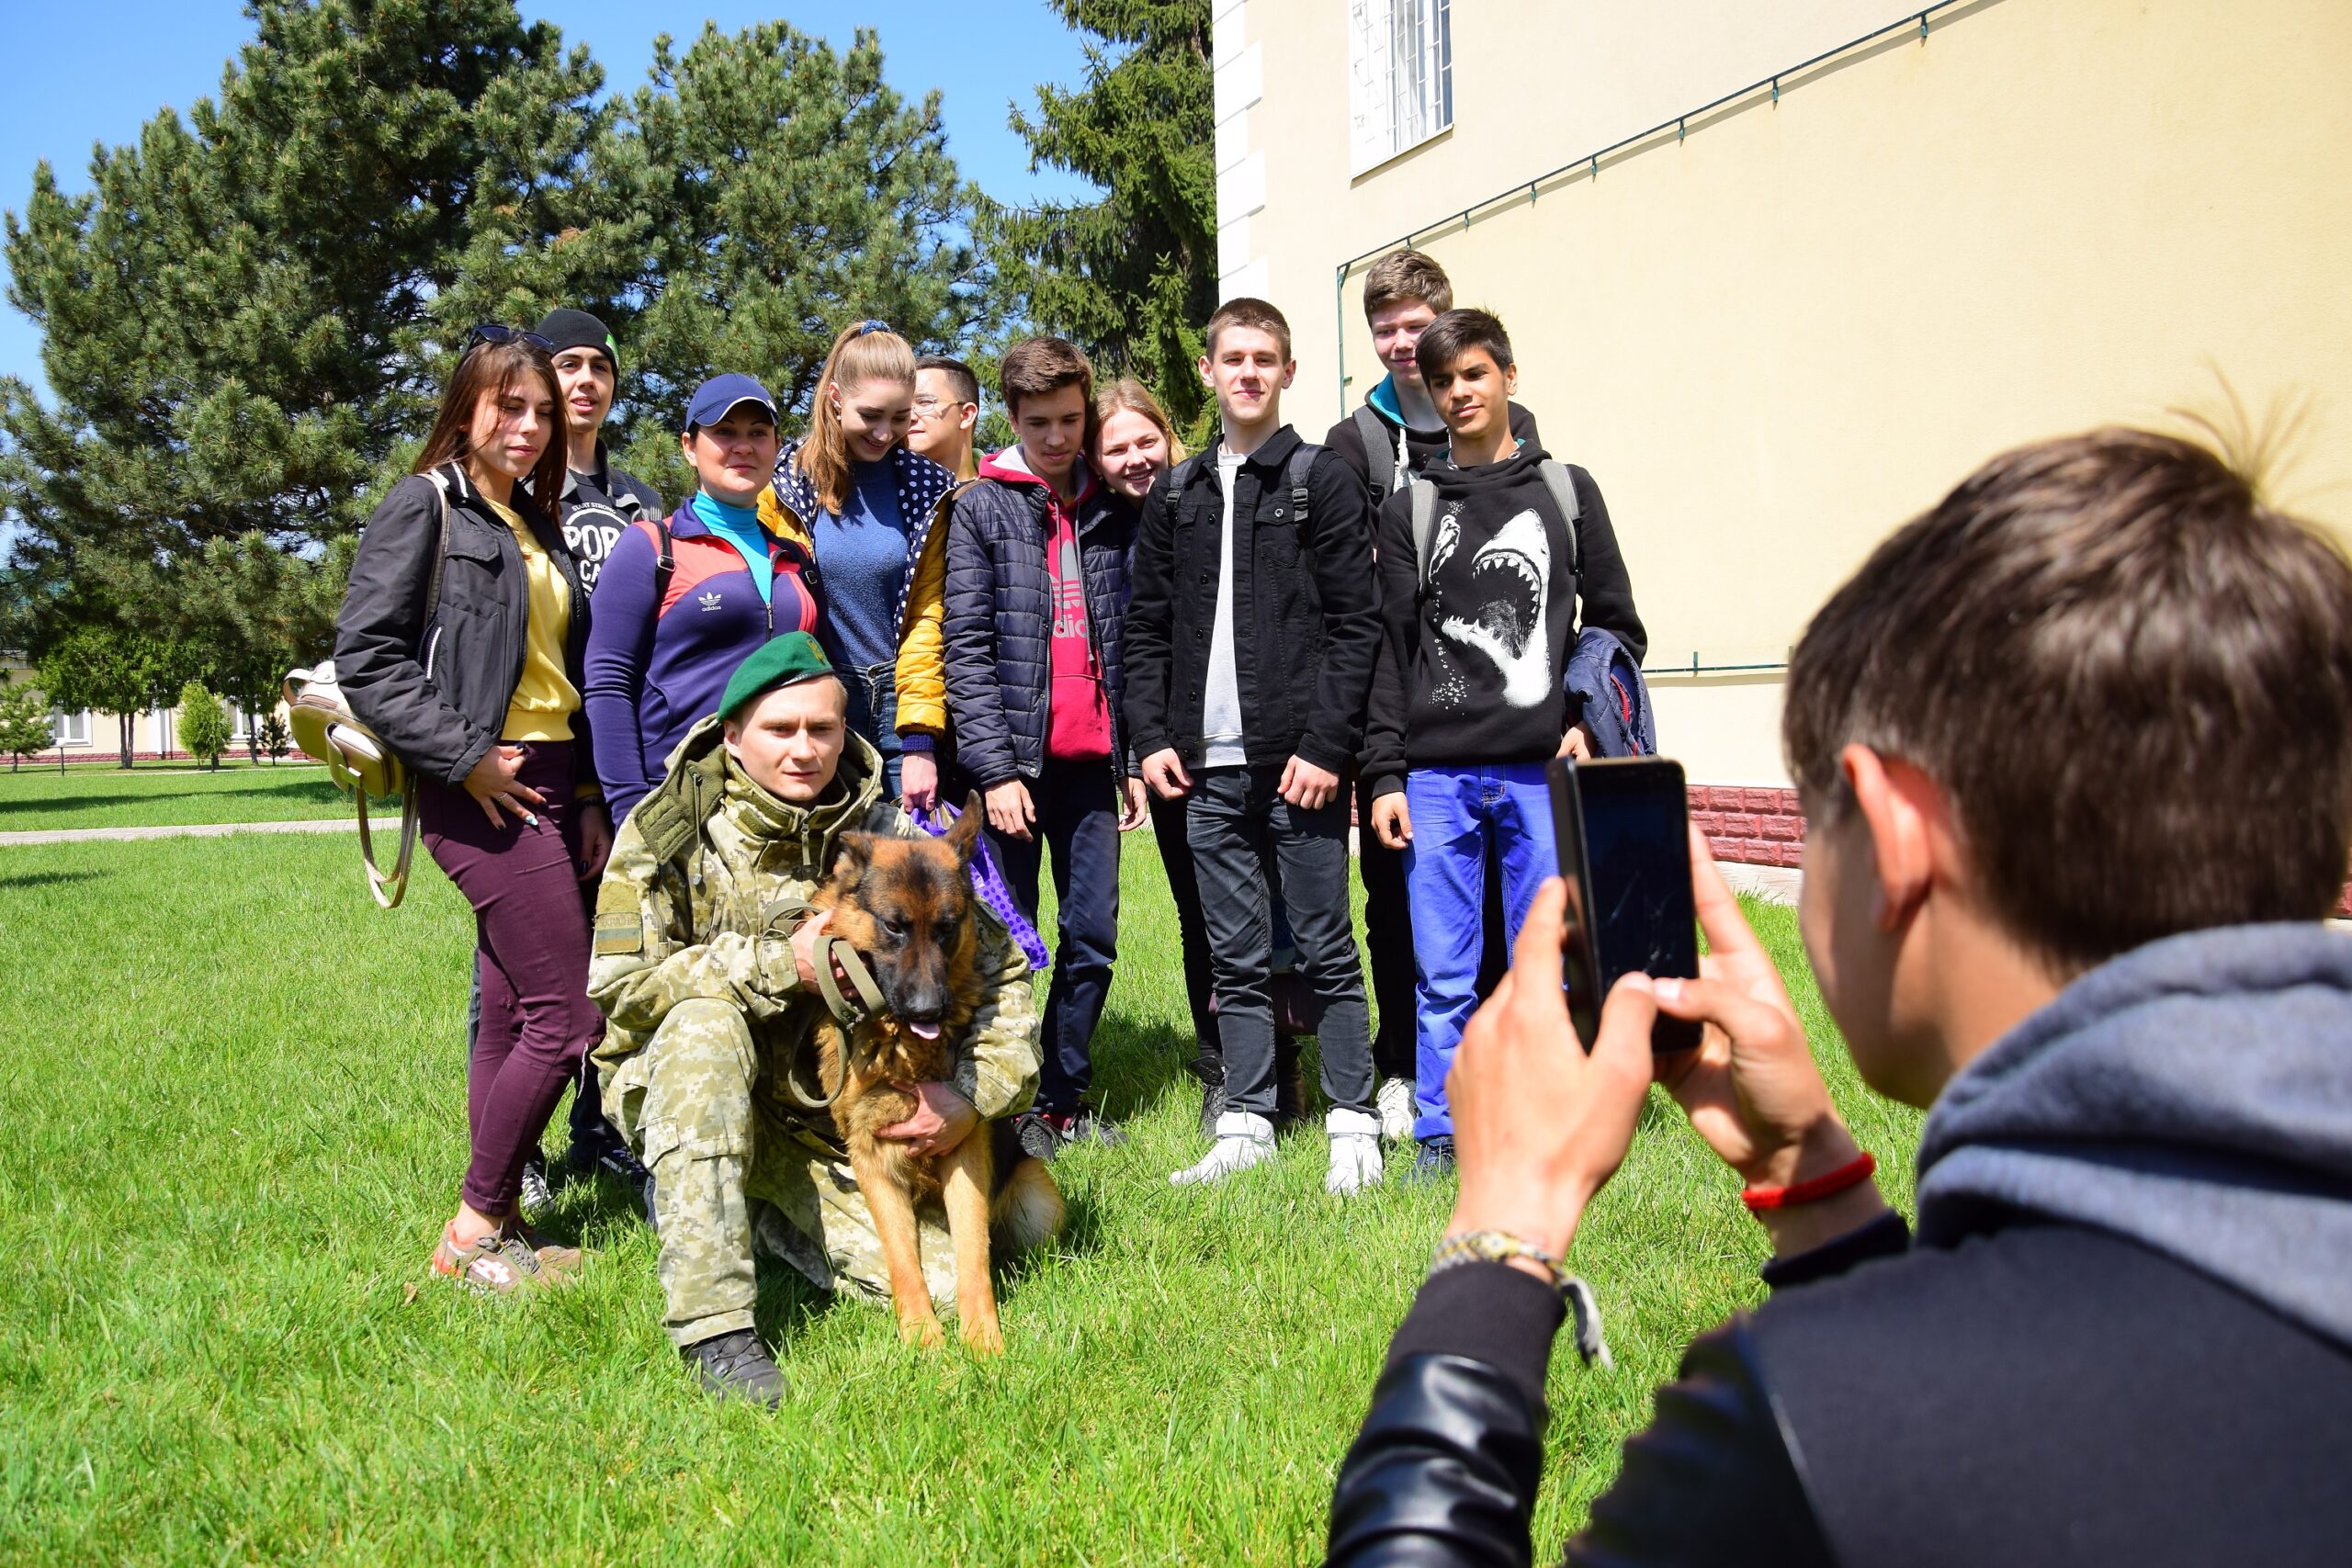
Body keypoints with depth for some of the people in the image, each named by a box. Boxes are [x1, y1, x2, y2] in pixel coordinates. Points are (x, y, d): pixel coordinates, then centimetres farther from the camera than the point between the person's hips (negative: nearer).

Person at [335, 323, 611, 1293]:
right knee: (568, 1016, -10)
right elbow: (365, 657, -12)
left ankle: (497, 1222, 16)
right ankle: (472, 1231, 2)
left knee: (512, 1015, 9)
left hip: (554, 788, 8)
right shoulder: (425, 506, -4)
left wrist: (589, 797, 15)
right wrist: (464, 756, -15)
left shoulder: (537, 522, 20)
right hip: (485, 792, -8)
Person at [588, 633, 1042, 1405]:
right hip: (681, 1091, -2)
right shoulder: (669, 831, -11)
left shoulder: (882, 835, -5)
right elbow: (619, 985, -20)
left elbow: (1000, 965, -2)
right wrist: (778, 964, -27)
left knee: (943, 1286, -14)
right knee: (704, 1019, -37)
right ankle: (713, 1329, -32)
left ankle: (770, 1215, 16)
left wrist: (977, 1093, -17)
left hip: (822, 1118, 2)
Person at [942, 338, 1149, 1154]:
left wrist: (1133, 759, 9)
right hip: (1013, 758, -4)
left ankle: (1065, 1099, 21)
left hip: (1091, 760, 4)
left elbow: (1130, 645, 14)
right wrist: (995, 767, -13)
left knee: (1093, 939, 7)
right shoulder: (981, 509, 1)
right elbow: (966, 648, -6)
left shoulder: (1113, 514, 12)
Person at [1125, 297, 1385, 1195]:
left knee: (1326, 951, 2)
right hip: (1209, 767, 4)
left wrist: (1326, 746, -11)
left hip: (1300, 763, -4)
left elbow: (1356, 624, -4)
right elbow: (1146, 630, 16)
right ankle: (1247, 1123, 18)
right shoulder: (1176, 496, 15)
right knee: (1235, 958, 9)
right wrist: (1152, 736, 4)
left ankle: (1353, 1124, 11)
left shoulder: (1321, 481, 2)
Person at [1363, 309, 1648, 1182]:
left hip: (1543, 773, 0)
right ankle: (1439, 1133, 14)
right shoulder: (1409, 511, 11)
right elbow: (1390, 650, 7)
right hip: (1436, 775, 1)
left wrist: (1588, 721, -4)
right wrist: (1385, 776, 0)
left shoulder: (1567, 490, 12)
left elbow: (1616, 623, 12)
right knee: (1442, 975, 3)